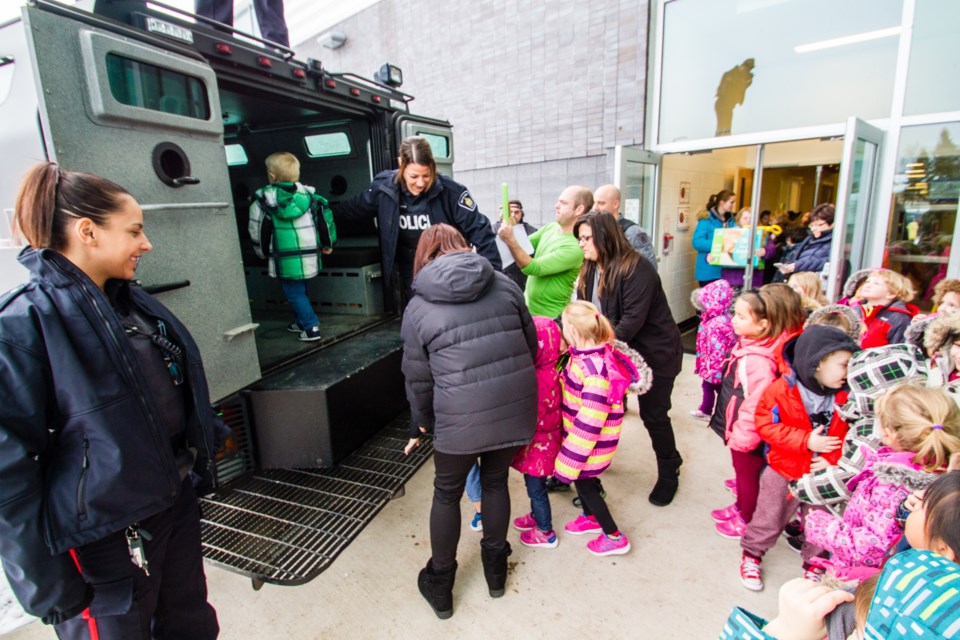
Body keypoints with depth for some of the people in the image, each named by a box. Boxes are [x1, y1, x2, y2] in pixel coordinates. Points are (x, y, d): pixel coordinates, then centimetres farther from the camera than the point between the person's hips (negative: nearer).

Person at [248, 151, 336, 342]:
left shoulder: (264, 199, -7)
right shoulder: (308, 193, 2)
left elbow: (256, 230, -2)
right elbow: (324, 217, 4)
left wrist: (262, 252, 13)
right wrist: (327, 243, 15)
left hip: (286, 259, -5)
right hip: (309, 255, 5)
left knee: (294, 293, 4)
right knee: (302, 290, 22)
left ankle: (311, 328, -1)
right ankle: (302, 321, 35)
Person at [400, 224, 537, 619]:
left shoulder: (419, 307, -2)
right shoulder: (504, 285, 5)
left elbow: (418, 379, 1)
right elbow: (531, 345, 10)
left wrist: (424, 423, 18)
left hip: (461, 418, -3)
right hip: (514, 406, 4)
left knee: (447, 495, 20)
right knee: (496, 482, 25)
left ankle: (439, 586, 38)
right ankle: (495, 569, 45)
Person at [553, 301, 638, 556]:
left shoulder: (594, 371, -32)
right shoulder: (586, 355, -5)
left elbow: (589, 423, -28)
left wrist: (569, 461, -22)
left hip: (592, 445, -8)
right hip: (578, 434, 8)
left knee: (584, 484, 10)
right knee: (582, 479, 25)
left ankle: (614, 538, 29)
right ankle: (590, 518, 49)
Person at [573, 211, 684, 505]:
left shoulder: (637, 269, -23)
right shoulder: (590, 270, 1)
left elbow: (633, 318, -29)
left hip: (655, 352, -6)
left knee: (653, 414, 4)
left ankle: (669, 473, 29)